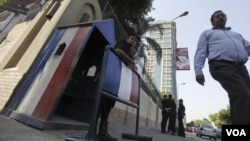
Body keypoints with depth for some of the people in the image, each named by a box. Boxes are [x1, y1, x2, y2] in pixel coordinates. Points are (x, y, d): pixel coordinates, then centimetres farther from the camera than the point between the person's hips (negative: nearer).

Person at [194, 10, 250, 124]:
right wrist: (198, 71, -11)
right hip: (222, 66, -5)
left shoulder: (236, 34, 35)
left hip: (240, 67, 6)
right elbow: (200, 53, 6)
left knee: (238, 99, 0)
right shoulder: (207, 34, 20)